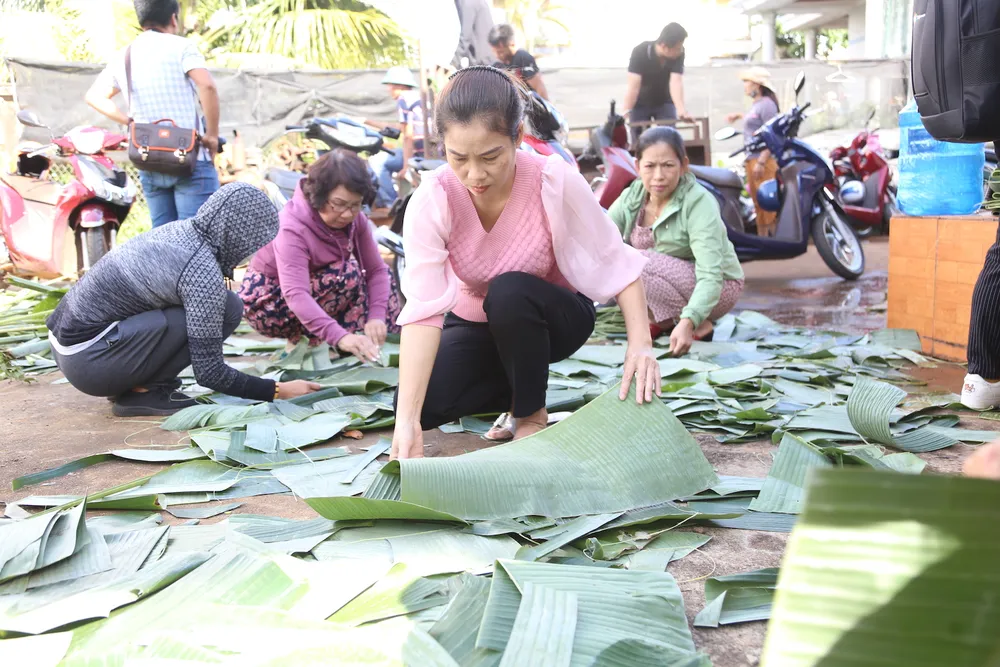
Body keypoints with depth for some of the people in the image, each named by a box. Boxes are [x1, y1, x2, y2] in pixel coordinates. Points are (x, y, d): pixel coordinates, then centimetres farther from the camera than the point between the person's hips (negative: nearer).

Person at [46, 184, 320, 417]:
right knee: (227, 309, -13)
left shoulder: (180, 230, 6)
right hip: (88, 361, -9)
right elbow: (209, 372, -16)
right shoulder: (203, 272, -19)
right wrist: (277, 391, -7)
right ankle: (139, 391, -6)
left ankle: (130, 384, 10)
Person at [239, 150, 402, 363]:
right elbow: (296, 296, -44)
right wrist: (339, 337, -57)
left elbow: (377, 269, -14)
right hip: (267, 304, -7)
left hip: (314, 293, 7)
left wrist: (376, 316, -32)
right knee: (346, 274, -29)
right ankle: (304, 343, -17)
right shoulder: (293, 228, -32)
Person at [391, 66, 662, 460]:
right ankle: (518, 387, 9)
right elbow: (422, 309, -35)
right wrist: (407, 421, -44)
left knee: (510, 291, -35)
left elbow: (617, 266, -21)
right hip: (474, 325, 2)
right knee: (424, 402, -21)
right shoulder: (431, 202, -27)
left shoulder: (556, 183, -29)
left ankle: (532, 413, -9)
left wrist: (640, 344, -38)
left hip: (551, 318, -1)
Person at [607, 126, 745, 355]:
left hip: (716, 288, -6)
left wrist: (687, 322, -50)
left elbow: (710, 277, -34)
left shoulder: (699, 203, -26)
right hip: (668, 283, 6)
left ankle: (699, 326, -14)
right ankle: (662, 320, 0)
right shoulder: (633, 195, -9)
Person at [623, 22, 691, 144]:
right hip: (640, 103, -2)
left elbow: (676, 82, -31)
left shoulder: (679, 53, -22)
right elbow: (633, 85, -35)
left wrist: (681, 109, -45)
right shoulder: (640, 52, -29)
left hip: (665, 102, 2)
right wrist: (626, 111, -44)